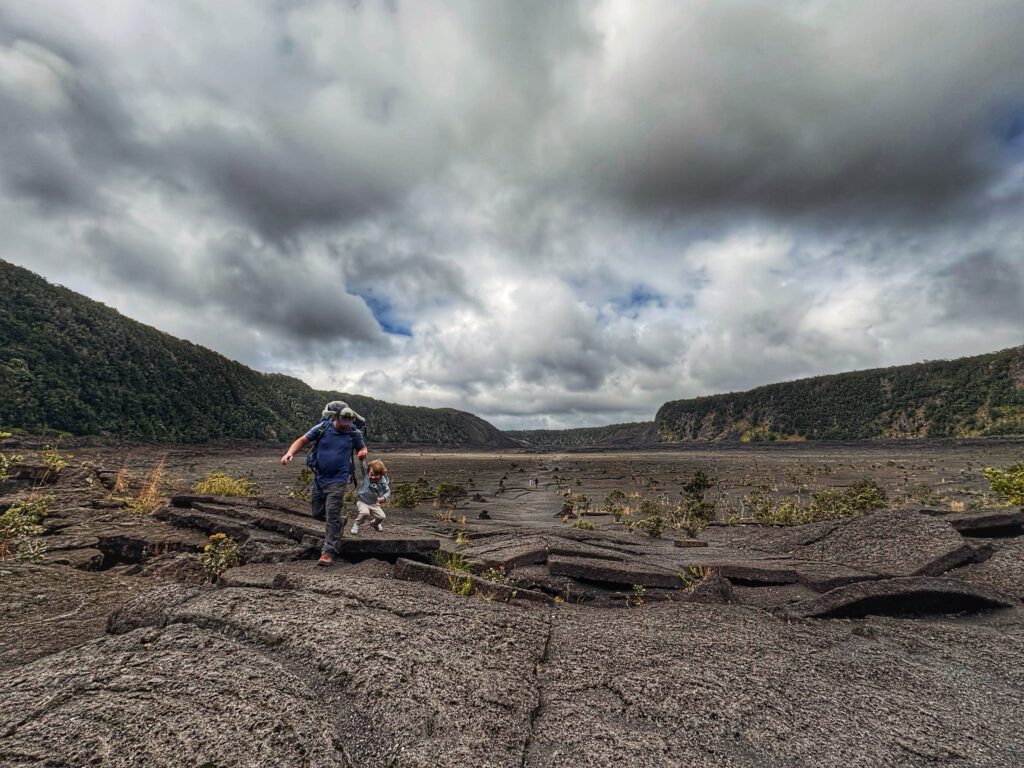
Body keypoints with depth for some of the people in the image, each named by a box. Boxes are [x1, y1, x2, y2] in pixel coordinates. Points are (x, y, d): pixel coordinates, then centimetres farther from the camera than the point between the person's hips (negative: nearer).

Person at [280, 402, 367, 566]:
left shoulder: (354, 434, -7)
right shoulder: (322, 428, -7)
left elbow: (362, 448, 8)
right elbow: (302, 440, -3)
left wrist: (362, 452, -16)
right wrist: (290, 453, -20)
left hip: (337, 480, -3)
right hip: (318, 478, 3)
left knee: (332, 516, -8)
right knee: (317, 512, 14)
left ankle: (328, 552, -1)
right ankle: (340, 516, 43)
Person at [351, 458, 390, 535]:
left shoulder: (383, 483, -12)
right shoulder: (366, 475, -13)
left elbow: (388, 492, -5)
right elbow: (362, 465, -22)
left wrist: (383, 498, -26)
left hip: (374, 504, 3)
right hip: (362, 501, -3)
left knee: (382, 517, -4)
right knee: (365, 513, -32)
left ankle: (374, 523, 33)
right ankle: (355, 524, -2)